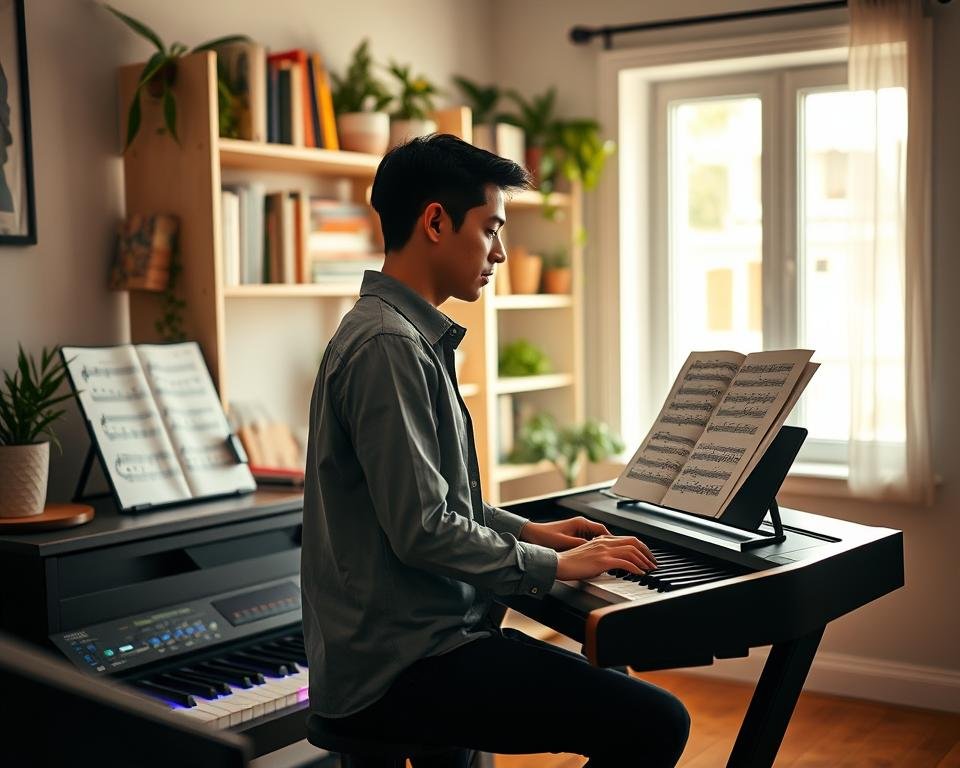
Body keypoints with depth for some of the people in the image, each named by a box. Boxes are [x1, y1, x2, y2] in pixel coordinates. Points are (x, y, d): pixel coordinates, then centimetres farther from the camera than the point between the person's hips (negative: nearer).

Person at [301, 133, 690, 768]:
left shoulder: (413, 335, 15)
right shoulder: (387, 346, -19)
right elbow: (423, 531, -22)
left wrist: (526, 530, 15)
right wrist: (553, 565, -12)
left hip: (418, 638, 11)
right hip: (398, 668, -11)